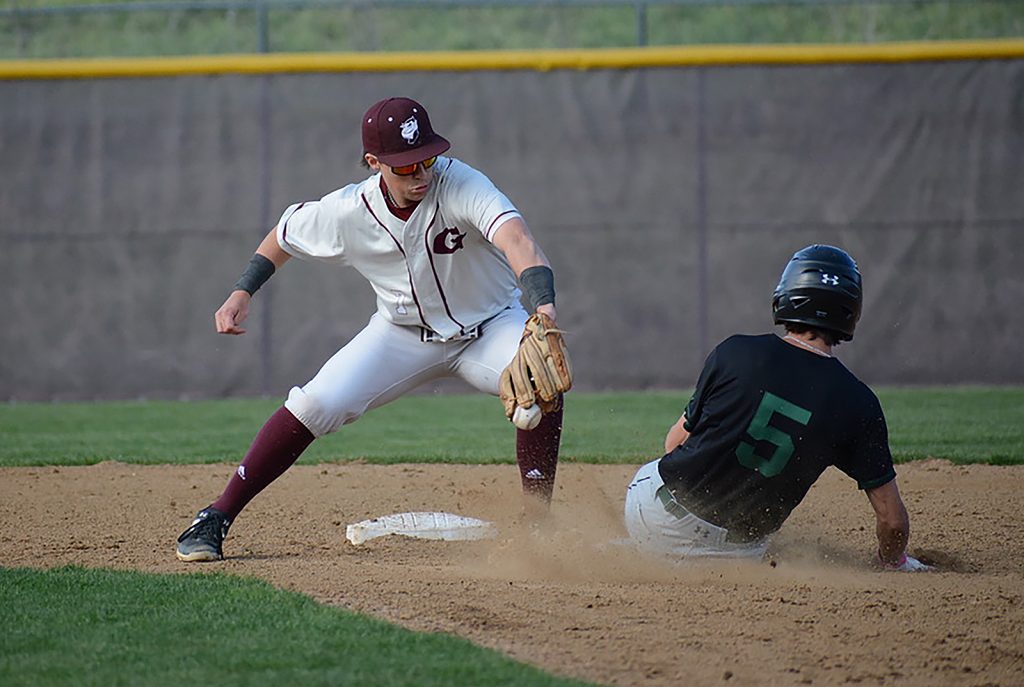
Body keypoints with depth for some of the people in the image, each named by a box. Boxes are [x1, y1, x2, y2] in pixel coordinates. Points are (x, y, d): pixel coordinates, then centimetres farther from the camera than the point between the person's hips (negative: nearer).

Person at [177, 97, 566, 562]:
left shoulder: (461, 186, -31)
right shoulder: (348, 211, -20)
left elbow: (514, 237, -50)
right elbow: (286, 232, 3)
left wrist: (543, 302, -68)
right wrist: (243, 292, -8)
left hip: (490, 327, -2)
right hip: (404, 330, 2)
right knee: (317, 404, -17)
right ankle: (216, 519, -3)